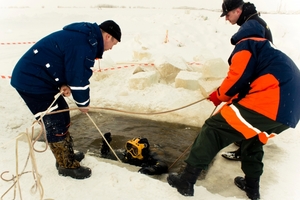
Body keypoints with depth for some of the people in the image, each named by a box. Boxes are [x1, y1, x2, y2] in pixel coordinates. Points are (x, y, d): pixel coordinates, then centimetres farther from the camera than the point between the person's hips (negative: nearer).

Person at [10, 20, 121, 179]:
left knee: (62, 115, 17)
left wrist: (64, 84, -4)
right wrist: (83, 103, -5)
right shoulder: (83, 44, -23)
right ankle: (67, 165, 14)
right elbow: (79, 77, -20)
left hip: (33, 76, 10)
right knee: (55, 124, -2)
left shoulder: (84, 36, 10)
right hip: (32, 81, -10)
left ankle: (67, 155, 32)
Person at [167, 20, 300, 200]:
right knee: (253, 136, 31)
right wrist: (231, 99, 29)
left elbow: (238, 77, -7)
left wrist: (219, 95, 11)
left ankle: (186, 180, 1)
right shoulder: (268, 52, 34)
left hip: (270, 102, -9)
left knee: (215, 128, -3)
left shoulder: (247, 44, 9)